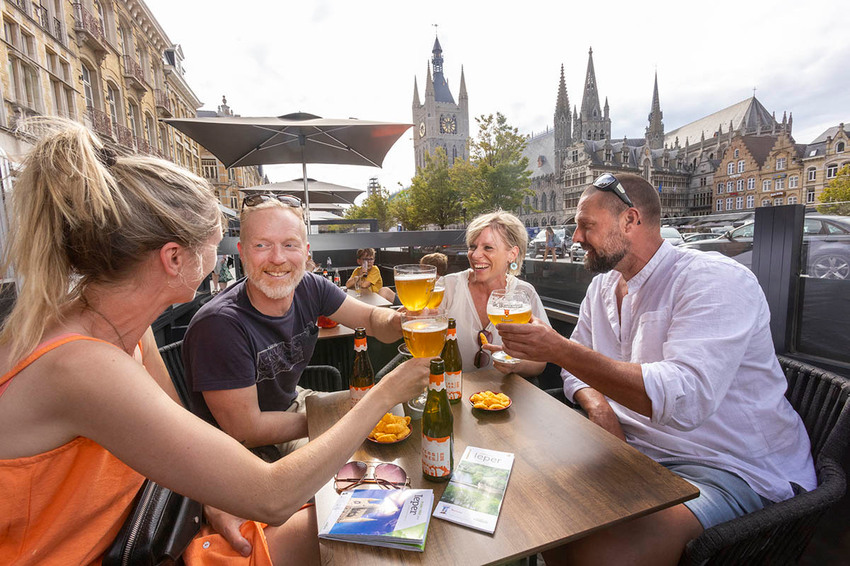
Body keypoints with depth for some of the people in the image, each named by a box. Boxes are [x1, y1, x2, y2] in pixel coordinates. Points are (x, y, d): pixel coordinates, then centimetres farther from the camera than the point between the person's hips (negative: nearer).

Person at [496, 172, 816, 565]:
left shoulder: (716, 281, -18)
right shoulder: (603, 286, 7)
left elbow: (685, 399, -32)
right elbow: (577, 367, 13)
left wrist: (558, 349, -33)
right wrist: (597, 402, -10)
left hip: (733, 467, -7)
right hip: (635, 448, 7)